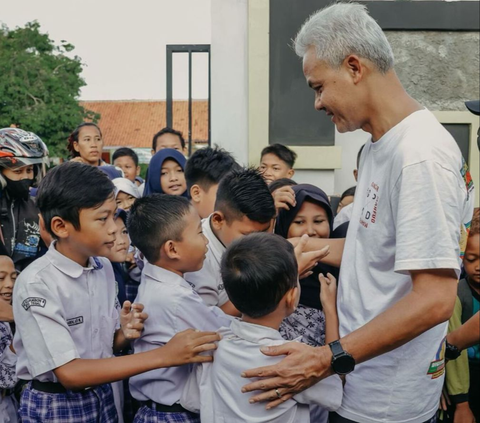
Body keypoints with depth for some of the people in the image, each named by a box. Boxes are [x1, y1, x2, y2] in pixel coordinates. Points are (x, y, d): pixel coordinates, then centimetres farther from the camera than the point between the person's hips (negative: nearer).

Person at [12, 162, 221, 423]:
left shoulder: (104, 267, -3)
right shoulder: (36, 284, -21)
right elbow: (69, 373, -26)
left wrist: (125, 334, -15)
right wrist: (163, 356, -29)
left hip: (103, 397, 5)